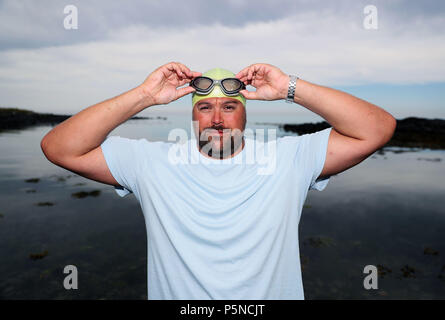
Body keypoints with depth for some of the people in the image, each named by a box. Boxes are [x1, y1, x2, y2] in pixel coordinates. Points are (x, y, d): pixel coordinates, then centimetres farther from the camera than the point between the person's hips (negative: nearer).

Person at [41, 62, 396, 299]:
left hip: (274, 291, 0)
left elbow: (378, 129, -8)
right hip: (175, 294, 1)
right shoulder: (153, 162, -4)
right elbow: (58, 148, -8)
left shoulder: (288, 159, -5)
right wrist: (143, 96, -15)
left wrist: (292, 89, -15)